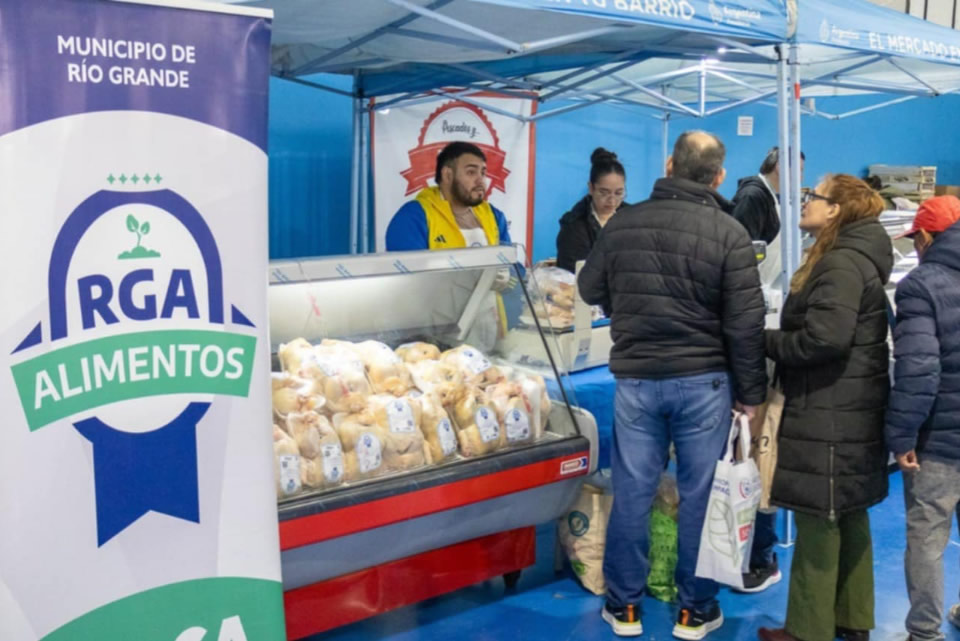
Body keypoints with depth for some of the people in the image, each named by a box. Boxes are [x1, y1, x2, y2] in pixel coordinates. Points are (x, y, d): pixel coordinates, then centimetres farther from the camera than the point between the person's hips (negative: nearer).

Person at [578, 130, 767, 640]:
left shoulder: (622, 223, 0)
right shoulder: (729, 233, -8)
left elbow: (589, 290, 13)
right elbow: (745, 325, -8)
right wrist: (751, 391, 2)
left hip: (634, 378, 2)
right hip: (703, 381, -2)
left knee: (631, 493, 9)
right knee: (700, 494, 9)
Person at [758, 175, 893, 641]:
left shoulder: (840, 263, -17)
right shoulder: (855, 258, 16)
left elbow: (825, 338, -27)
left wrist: (767, 341, -12)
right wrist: (779, 341, 7)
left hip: (829, 416, -10)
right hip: (853, 411, 10)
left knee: (817, 520, -2)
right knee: (848, 516, 17)